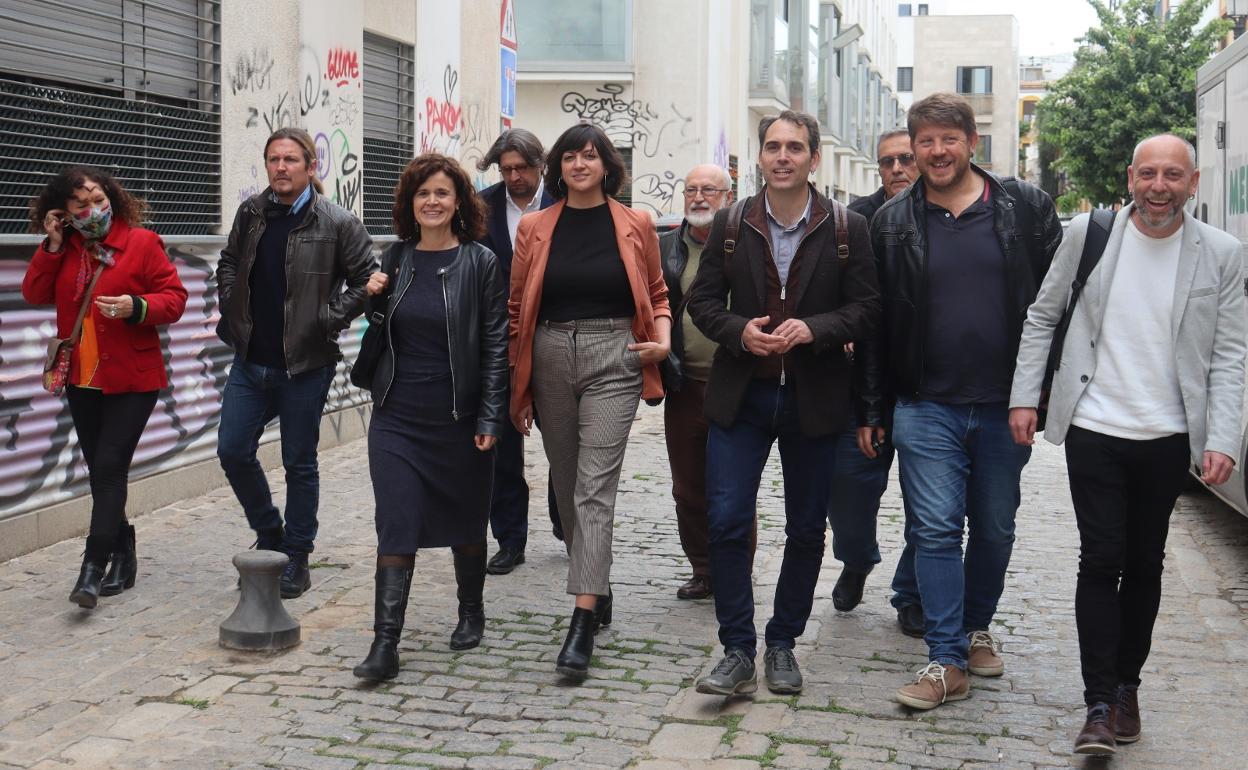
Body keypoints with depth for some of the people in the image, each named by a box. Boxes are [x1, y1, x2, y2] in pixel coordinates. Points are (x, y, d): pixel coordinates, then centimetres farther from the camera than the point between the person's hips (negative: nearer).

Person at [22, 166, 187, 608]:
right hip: (82, 379, 6)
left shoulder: (142, 243, -7)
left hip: (133, 379, -6)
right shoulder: (63, 251, 7)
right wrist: (52, 245, -8)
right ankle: (123, 556, 25)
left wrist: (137, 306, -27)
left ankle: (93, 569, -13)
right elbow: (35, 295, 0)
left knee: (109, 468, -12)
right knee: (101, 472, 12)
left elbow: (174, 298, -9)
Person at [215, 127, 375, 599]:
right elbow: (229, 263, 22)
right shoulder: (250, 214, 6)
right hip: (250, 361, 5)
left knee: (299, 463, 5)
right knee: (233, 451, 6)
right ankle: (269, 534, 29)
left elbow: (366, 279, -4)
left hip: (305, 365, -5)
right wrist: (231, 309, 10)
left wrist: (329, 320, -11)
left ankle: (297, 558, 19)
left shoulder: (336, 223, -9)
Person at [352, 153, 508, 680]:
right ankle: (385, 643, -5)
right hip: (397, 415, 2)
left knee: (464, 520, 14)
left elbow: (495, 345, -6)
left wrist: (490, 418, -12)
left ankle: (471, 613, 35)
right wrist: (370, 299, -2)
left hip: (458, 418, -2)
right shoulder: (396, 259, 6)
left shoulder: (480, 263, -5)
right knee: (396, 526, -4)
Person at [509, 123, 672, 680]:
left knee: (594, 487, -12)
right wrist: (518, 388, 7)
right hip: (550, 359, 3)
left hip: (613, 360, -3)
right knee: (568, 486, 11)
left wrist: (663, 339, -5)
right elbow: (518, 309, 9)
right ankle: (598, 589, 31)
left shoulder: (635, 225, 4)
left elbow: (656, 293, 14)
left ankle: (582, 623, -17)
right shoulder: (535, 228, 7)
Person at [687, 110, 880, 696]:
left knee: (806, 529, 9)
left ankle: (783, 646, 25)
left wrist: (814, 329, -19)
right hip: (741, 396, 1)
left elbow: (866, 307, -2)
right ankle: (737, 654, 3)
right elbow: (703, 299, 6)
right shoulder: (731, 225, 4)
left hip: (814, 400, 0)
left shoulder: (846, 228, -1)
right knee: (726, 522, -6)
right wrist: (739, 331, -14)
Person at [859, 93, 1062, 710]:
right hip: (926, 406, 0)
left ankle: (976, 628, 34)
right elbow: (874, 321, 6)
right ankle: (947, 663, 1)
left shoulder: (1026, 208, 1)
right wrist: (871, 408, 5)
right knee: (936, 529, -4)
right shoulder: (892, 222, 3)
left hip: (1005, 405, 1)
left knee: (995, 530, 13)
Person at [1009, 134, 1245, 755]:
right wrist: (1025, 397, 1)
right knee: (1101, 562, -3)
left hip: (1167, 440, 1)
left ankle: (1126, 686, 26)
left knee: (1144, 565, 11)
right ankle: (1099, 704, 2)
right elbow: (1042, 317, 6)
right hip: (1094, 430, -1)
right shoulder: (1088, 234, -1)